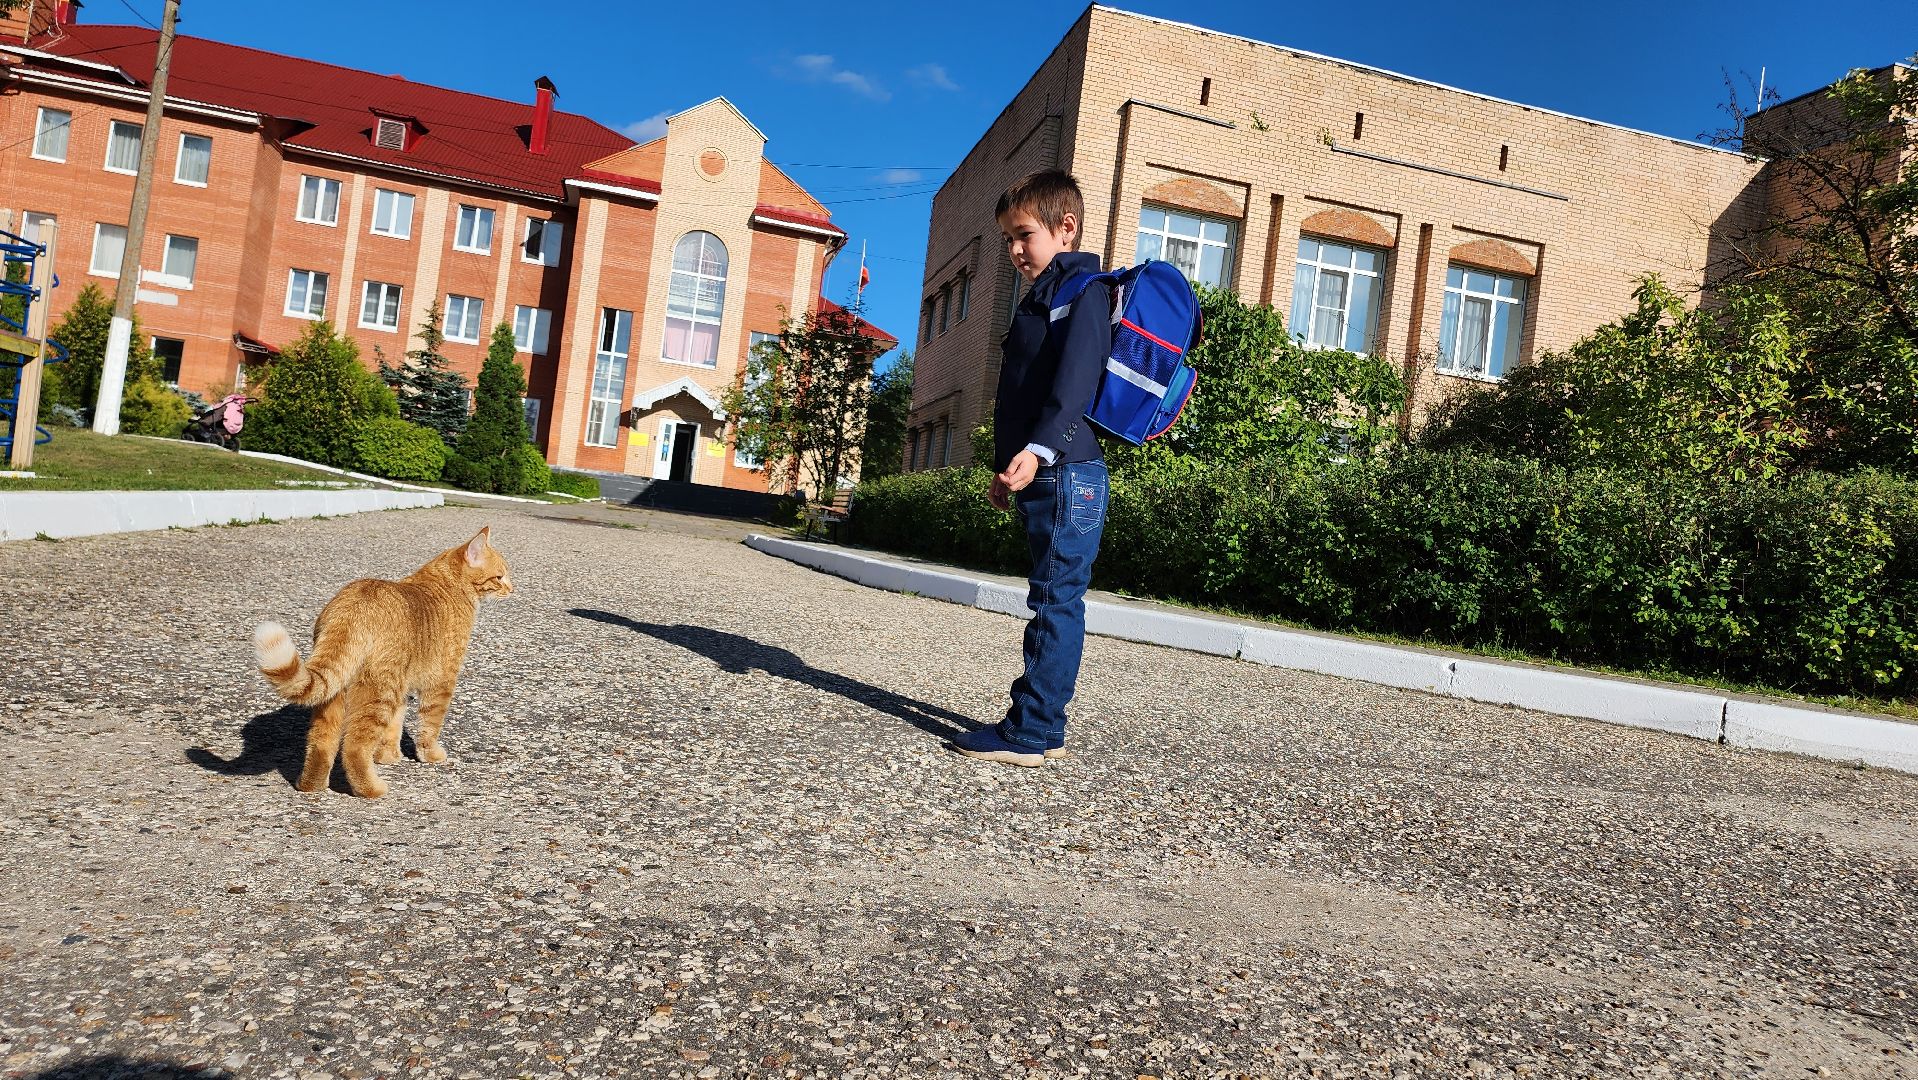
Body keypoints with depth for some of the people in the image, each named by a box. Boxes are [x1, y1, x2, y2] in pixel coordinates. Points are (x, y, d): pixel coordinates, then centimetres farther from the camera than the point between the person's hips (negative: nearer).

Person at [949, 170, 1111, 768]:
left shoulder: (1083, 290, -7)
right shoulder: (1041, 297, 25)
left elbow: (1075, 380, -24)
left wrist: (1039, 448, -35)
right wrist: (1006, 468, 28)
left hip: (1067, 473, -10)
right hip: (1043, 480, 11)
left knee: (1056, 602, -8)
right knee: (1055, 602, 12)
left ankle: (1028, 734, -5)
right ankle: (1044, 730, 18)